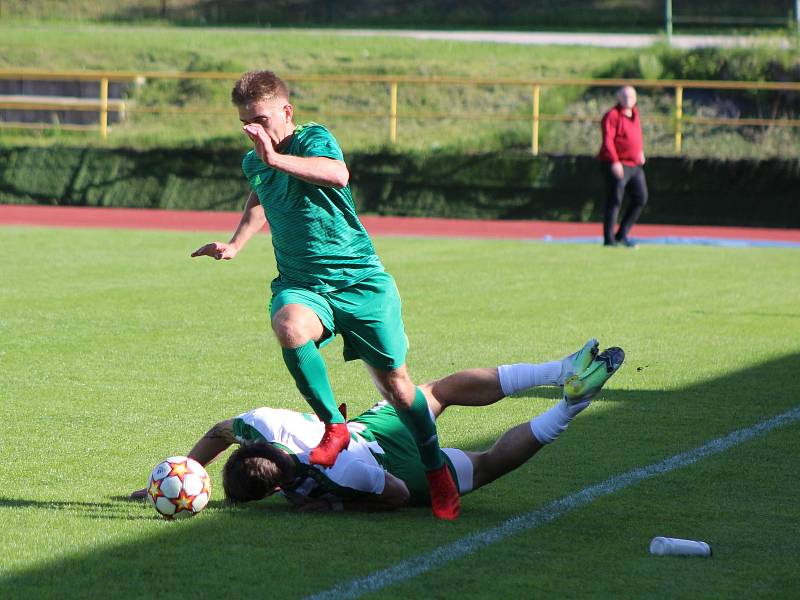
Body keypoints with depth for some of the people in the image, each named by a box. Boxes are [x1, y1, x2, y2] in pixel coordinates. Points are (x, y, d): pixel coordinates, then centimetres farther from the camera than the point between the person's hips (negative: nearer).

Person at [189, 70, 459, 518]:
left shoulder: (314, 138, -9)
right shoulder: (253, 164, 11)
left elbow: (338, 174, -34)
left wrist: (276, 158, -36)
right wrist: (235, 245, 26)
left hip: (360, 279, -4)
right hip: (301, 283, 4)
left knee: (394, 381, -2)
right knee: (288, 324, -34)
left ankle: (438, 472, 18)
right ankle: (333, 426, -19)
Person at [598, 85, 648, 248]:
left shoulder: (634, 113, 14)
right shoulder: (612, 116, -11)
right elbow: (607, 140, -20)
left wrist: (640, 152, 24)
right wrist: (614, 161, -30)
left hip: (635, 165, 8)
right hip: (617, 166, -8)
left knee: (641, 198, 7)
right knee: (615, 201, -7)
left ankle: (622, 234, 16)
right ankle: (609, 239, -3)